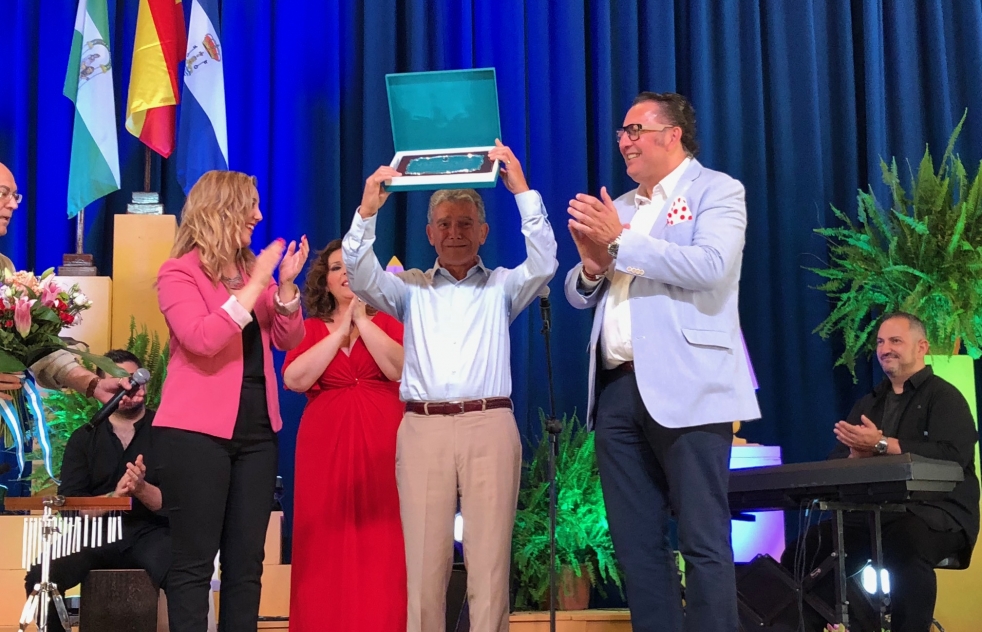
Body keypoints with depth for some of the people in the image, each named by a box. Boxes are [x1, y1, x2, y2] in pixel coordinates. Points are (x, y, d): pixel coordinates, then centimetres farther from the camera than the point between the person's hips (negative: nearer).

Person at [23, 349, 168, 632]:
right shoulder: (83, 439, 12)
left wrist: (141, 489, -21)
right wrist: (113, 496, -17)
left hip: (151, 533, -2)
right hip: (97, 534, 2)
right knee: (40, 578, -26)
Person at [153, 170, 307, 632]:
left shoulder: (253, 268, 13)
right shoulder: (179, 273, -4)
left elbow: (287, 341, 11)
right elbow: (202, 339, -20)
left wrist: (285, 285, -4)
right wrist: (255, 284, -17)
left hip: (256, 429, 6)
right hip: (199, 431, -6)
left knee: (247, 560, 8)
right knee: (194, 561, -3)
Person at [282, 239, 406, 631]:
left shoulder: (387, 321, 11)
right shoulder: (309, 329, 12)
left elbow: (402, 369, -8)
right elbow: (294, 379, -7)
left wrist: (362, 320, -6)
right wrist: (341, 330, -5)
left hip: (381, 444, -1)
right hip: (326, 446, 1)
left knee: (381, 544, -4)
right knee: (329, 545, -2)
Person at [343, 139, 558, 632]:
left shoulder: (501, 286, 14)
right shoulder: (411, 288, 17)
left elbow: (544, 264, -2)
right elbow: (360, 277, 3)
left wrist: (522, 192, -7)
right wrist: (367, 211, -8)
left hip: (490, 427, -1)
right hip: (422, 429, 1)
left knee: (489, 563, -3)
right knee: (424, 562, -2)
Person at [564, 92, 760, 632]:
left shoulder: (716, 191, 2)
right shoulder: (619, 207, 21)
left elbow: (709, 266, -16)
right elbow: (579, 295, 20)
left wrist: (620, 243, -15)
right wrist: (592, 263, -2)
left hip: (685, 389, -7)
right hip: (618, 389, 7)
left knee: (704, 543, -6)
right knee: (635, 544, 8)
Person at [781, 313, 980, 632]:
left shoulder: (944, 397, 0)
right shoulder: (868, 404, 21)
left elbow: (952, 455, -17)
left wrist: (882, 445, -20)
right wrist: (857, 453, -11)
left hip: (936, 512, -6)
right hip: (871, 513, 6)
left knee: (905, 550, -40)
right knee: (801, 554, -14)